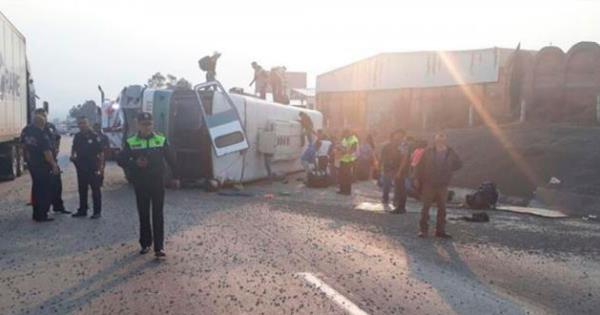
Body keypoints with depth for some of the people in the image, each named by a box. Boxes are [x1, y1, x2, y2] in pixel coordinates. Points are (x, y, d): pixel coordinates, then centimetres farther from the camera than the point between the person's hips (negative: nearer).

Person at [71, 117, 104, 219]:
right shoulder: (77, 136, 9)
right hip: (81, 166, 6)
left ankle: (97, 211, 6)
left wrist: (101, 166, -15)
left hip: (93, 167, -6)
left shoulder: (94, 136, -8)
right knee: (82, 189, 13)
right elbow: (74, 147, 26)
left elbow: (101, 152, -10)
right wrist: (72, 155, 6)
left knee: (95, 189, 0)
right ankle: (82, 210, 24)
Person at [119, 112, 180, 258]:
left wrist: (175, 177, 9)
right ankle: (145, 243, 23)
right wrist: (135, 163, -17)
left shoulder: (161, 140, 0)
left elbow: (170, 160, 8)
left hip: (158, 183, -1)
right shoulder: (131, 142, 0)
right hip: (140, 184, 1)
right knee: (143, 214, 10)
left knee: (158, 215, -2)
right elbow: (121, 161, 1)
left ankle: (159, 247, -1)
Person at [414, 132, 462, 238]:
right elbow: (420, 166, -3)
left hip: (443, 185, 3)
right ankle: (423, 229, 7)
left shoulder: (451, 153, 1)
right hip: (428, 184, -2)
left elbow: (459, 164, 16)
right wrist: (417, 179, -6)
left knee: (442, 208, 8)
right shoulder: (428, 152, -5)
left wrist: (448, 170, 5)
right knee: (426, 207, 0)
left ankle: (440, 230, 17)